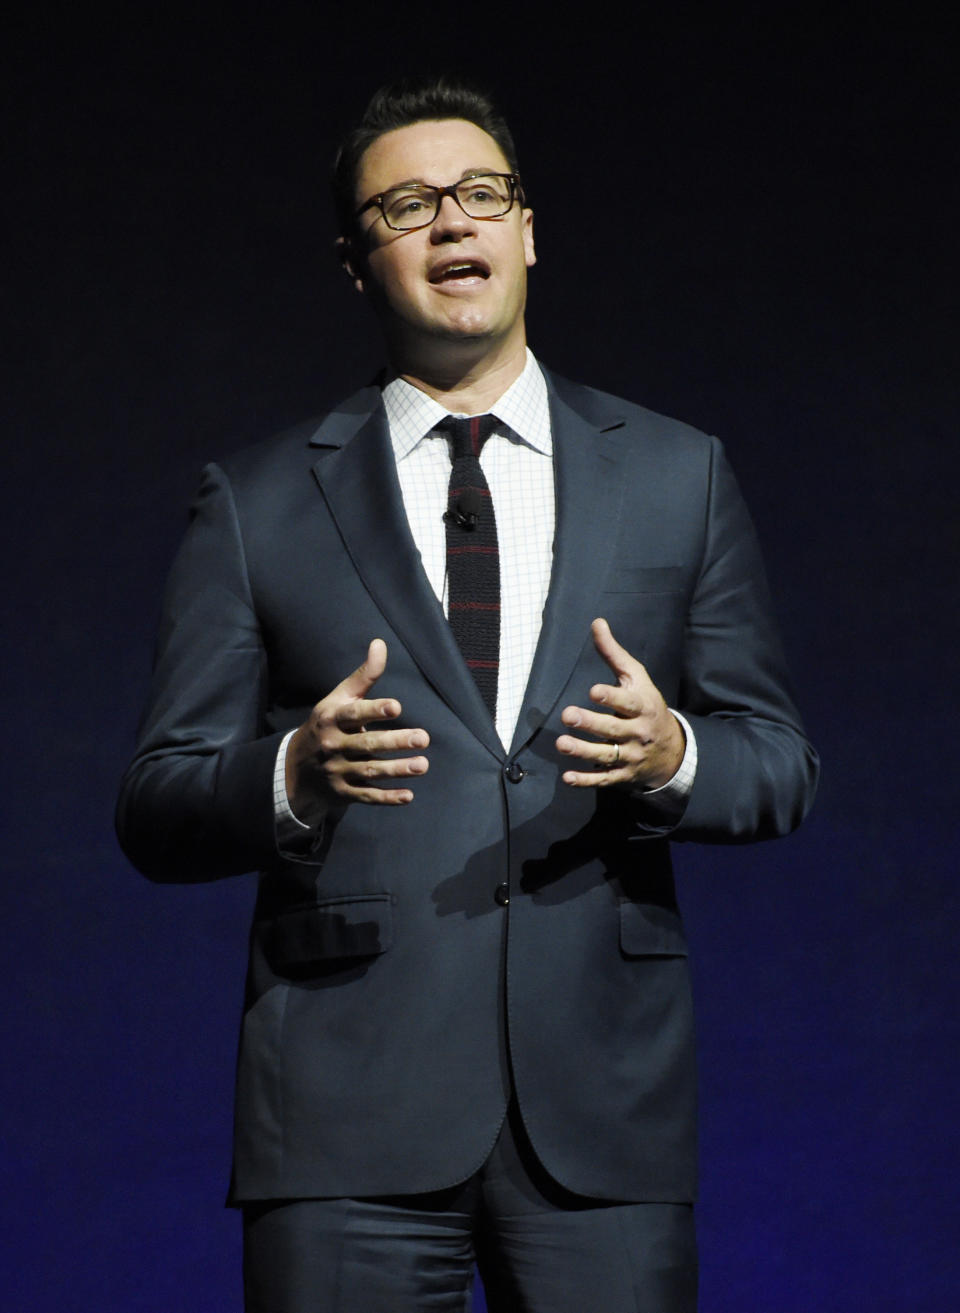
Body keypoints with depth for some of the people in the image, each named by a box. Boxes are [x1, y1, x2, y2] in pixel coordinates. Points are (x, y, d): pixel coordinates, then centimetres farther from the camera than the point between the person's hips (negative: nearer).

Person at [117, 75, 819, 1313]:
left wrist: (673, 755, -10)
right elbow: (156, 812, 5)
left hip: (604, 1109, 1)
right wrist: (294, 777, -16)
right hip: (348, 1111, -1)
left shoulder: (679, 476, 13)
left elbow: (778, 763, 13)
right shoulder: (255, 503, 8)